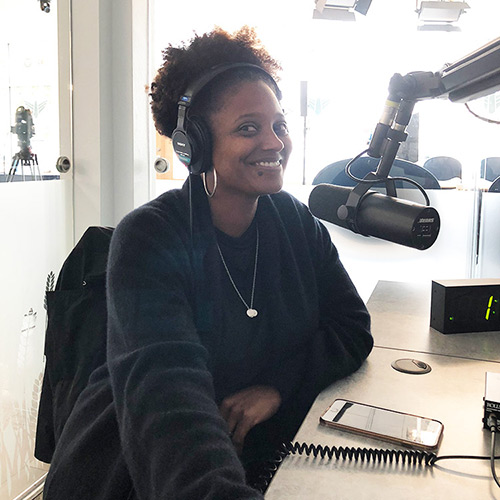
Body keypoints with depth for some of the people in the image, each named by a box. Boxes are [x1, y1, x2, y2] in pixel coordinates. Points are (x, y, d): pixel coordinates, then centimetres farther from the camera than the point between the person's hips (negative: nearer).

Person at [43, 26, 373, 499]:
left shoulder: (296, 223, 0)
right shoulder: (148, 238, -17)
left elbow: (352, 328, 1)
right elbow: (163, 385, -31)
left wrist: (278, 386, -16)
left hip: (257, 456, 4)